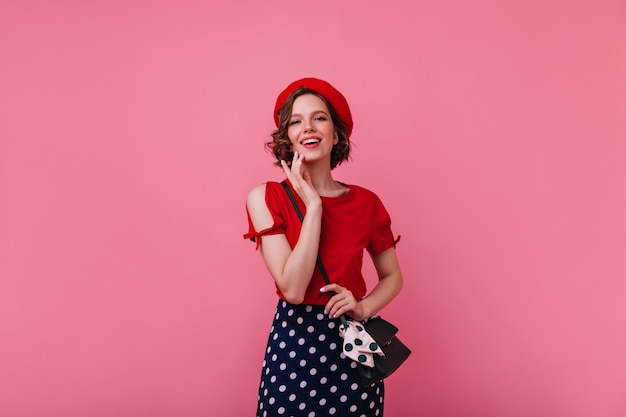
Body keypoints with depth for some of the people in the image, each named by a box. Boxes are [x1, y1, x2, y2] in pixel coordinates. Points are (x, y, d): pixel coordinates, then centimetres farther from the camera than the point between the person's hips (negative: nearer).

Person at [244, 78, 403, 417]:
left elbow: (392, 277, 10)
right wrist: (313, 205, -18)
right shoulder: (265, 198, -9)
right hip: (293, 342, -2)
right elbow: (293, 288, -18)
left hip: (353, 344, 2)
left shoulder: (365, 202, -2)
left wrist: (363, 308, -10)